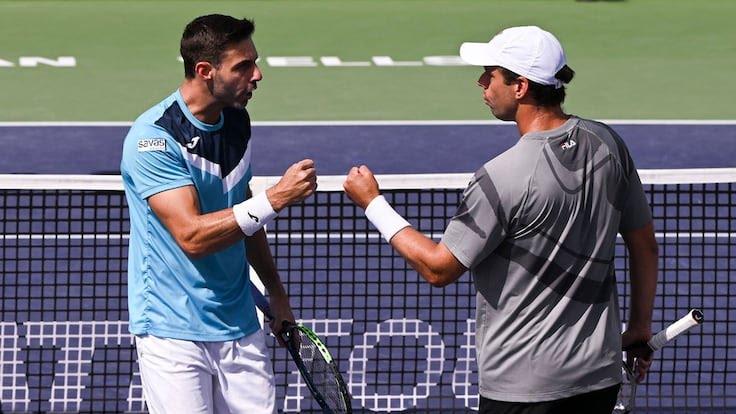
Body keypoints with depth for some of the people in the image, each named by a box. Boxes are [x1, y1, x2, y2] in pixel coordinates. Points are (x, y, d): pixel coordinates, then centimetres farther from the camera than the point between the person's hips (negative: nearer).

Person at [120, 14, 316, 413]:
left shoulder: (236, 121, 8)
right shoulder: (153, 137, -17)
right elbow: (192, 236, -23)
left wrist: (276, 294, 23)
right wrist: (276, 198, -27)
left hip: (241, 327, 7)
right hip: (174, 332, -7)